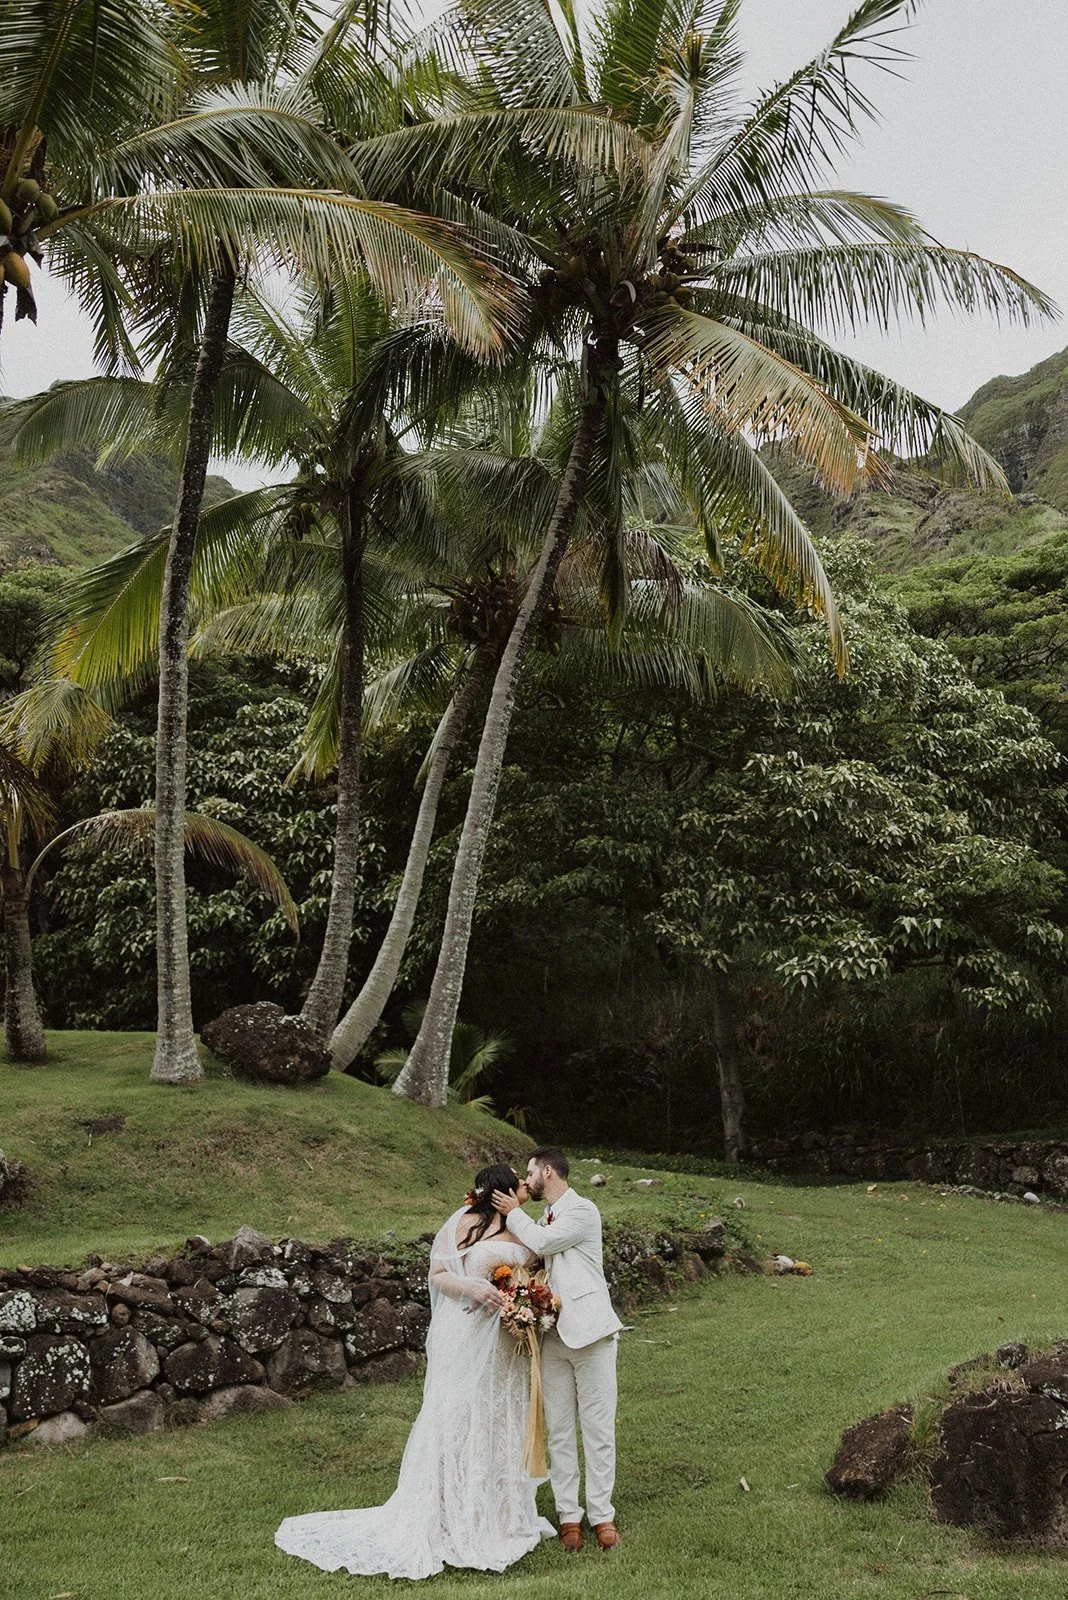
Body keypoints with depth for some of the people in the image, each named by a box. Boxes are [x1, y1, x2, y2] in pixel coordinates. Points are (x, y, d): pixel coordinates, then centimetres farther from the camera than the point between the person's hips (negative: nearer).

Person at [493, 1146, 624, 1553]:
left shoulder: (583, 1211, -6)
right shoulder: (543, 1221, 18)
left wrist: (513, 1213, -1)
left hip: (589, 1333, -7)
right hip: (552, 1336, 7)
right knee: (558, 1431, 6)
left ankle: (602, 1516, 7)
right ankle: (569, 1515, 13)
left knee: (598, 1428, 0)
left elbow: (542, 1243, -15)